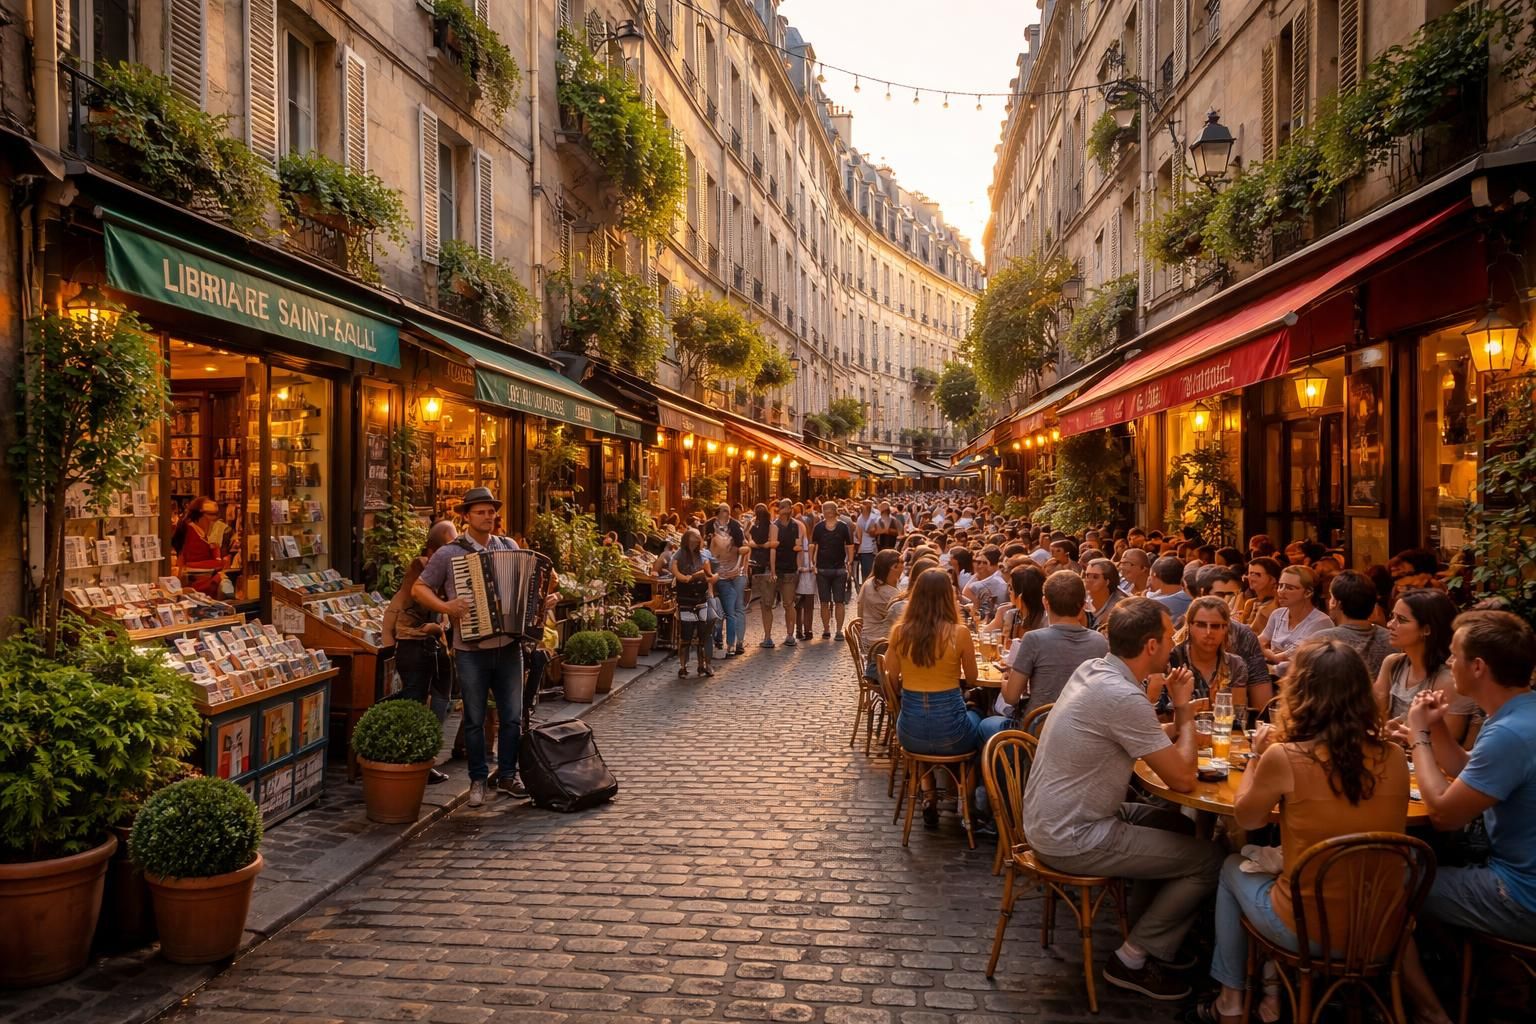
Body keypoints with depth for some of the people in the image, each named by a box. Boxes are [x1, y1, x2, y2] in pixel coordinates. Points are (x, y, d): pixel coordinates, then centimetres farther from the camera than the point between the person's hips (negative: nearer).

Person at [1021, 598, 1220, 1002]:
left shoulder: (1092, 669, 2)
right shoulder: (1124, 697, -26)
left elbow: (1153, 739, 17)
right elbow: (1182, 779, -18)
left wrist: (1180, 713, 0)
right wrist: (1183, 709, -6)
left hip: (1052, 819, 9)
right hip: (1073, 840, -9)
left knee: (1180, 825, 23)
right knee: (1210, 859, 2)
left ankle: (1148, 935, 33)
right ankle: (1135, 959, 14)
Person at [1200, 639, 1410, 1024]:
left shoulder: (1285, 758, -21)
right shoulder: (1393, 758, -7)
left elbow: (1247, 817, -3)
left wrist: (1260, 756, 9)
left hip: (1307, 933, -4)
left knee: (1233, 869, 26)